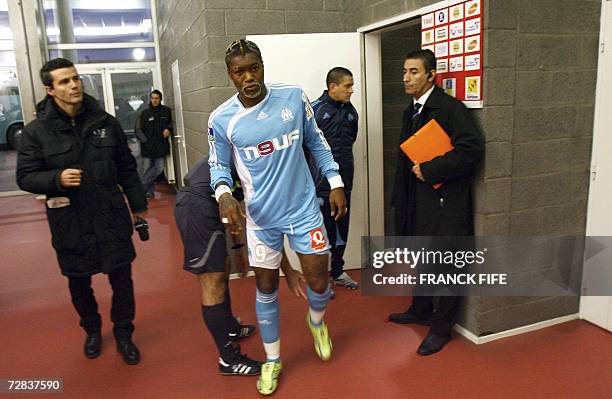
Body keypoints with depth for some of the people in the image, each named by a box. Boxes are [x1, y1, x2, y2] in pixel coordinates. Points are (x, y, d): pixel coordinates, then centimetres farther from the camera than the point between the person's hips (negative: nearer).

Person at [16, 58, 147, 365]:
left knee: (122, 280, 7)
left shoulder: (106, 123, 2)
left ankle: (123, 334, 30)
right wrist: (57, 178, -21)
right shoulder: (36, 131, -5)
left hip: (112, 218, 1)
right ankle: (92, 330, 42)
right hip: (70, 223, 0)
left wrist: (138, 205, 9)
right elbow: (25, 177, -1)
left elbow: (126, 169, 8)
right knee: (79, 284, 16)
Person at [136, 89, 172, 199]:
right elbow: (138, 130, 3)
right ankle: (149, 191, 11)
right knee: (147, 170, -1)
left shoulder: (166, 111, 5)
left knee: (159, 168, -1)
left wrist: (168, 129, 2)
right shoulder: (145, 113, -1)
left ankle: (142, 188, 12)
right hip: (147, 147, -2)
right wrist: (145, 140, -9)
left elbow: (171, 123, 23)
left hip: (161, 146, 2)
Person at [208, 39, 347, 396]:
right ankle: (272, 360, 34)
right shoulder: (221, 119, -10)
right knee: (266, 289, 10)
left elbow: (316, 141, 6)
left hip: (304, 208, 1)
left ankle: (316, 320, 42)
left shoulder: (294, 97, -7)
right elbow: (218, 164, 2)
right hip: (261, 216, 0)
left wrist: (335, 182, 4)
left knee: (319, 283, 4)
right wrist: (223, 192, -20)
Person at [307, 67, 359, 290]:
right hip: (321, 183, -6)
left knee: (342, 229, 15)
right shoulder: (315, 110, -12)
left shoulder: (351, 111, 7)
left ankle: (338, 271, 32)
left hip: (344, 181, 6)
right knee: (323, 230, 2)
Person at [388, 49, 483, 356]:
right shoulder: (411, 111, 13)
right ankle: (420, 310, 40)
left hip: (444, 201, -8)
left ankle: (441, 328, 20)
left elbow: (472, 148, -23)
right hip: (418, 200, 8)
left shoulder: (450, 108, -14)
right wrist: (401, 199, 16)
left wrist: (429, 170, -20)